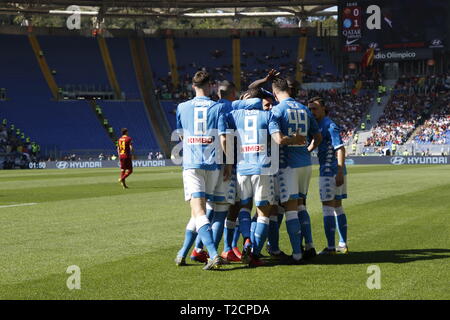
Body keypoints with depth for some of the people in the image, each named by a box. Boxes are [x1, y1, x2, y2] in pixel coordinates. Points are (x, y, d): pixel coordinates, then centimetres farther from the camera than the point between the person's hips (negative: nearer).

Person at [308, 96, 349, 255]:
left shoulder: (329, 126, -14)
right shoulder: (319, 126, 15)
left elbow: (341, 149, -21)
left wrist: (339, 173, -27)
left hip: (330, 172, -10)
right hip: (336, 172, 10)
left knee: (327, 208, -7)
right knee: (337, 207, 14)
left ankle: (331, 247, -6)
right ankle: (343, 245, 21)